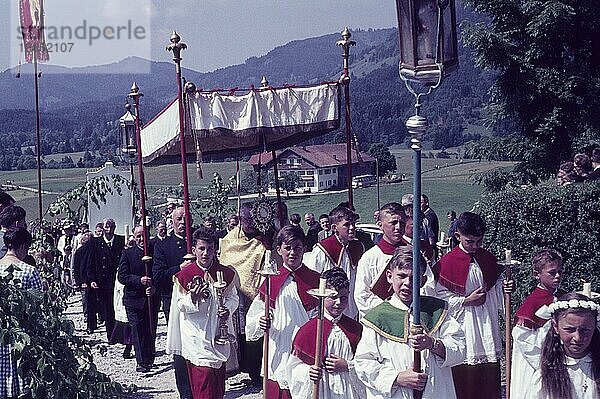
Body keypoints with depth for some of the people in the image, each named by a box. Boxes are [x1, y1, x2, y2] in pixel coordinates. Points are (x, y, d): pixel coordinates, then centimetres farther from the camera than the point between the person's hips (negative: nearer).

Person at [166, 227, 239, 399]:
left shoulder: (226, 273, 2)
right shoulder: (183, 276, -5)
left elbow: (233, 297, 11)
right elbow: (180, 306, -2)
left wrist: (227, 309, -10)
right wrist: (192, 299, -23)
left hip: (219, 334, 3)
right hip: (196, 338, -3)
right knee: (205, 376, -15)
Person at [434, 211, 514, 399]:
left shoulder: (488, 258, 6)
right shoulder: (448, 262, -9)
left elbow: (496, 283, 18)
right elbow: (440, 295, -8)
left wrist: (505, 287, -4)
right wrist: (466, 300, -15)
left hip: (487, 324, 5)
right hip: (462, 326, -5)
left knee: (490, 374, 9)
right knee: (464, 376, 1)